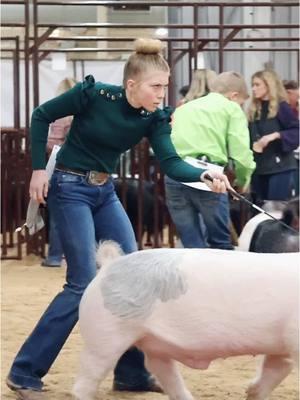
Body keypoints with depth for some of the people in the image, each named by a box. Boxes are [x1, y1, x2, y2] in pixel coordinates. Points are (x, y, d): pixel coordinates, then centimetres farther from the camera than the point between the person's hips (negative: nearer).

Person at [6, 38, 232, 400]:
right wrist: (38, 169, -11)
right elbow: (42, 116, -9)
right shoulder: (93, 94, -20)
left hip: (105, 192, 7)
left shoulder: (154, 118, -6)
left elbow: (170, 163, -17)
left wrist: (206, 175, -36)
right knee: (83, 284, -12)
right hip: (70, 189, -7)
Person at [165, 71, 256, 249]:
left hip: (174, 176, 5)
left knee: (192, 246, 8)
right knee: (220, 245, 6)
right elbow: (241, 152, 1)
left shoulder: (183, 109, 29)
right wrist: (243, 180, 17)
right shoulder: (231, 108, 12)